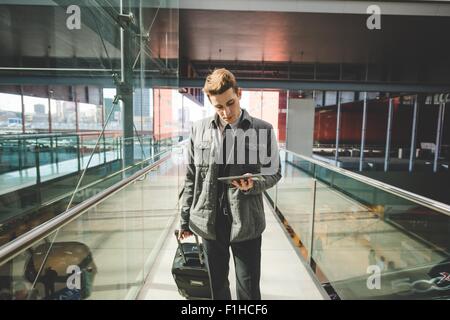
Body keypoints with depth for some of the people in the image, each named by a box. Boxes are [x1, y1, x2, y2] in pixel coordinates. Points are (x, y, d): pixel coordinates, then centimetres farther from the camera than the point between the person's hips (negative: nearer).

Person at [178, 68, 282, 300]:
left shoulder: (262, 130, -5)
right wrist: (185, 219, 7)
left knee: (249, 290, 11)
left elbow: (274, 172, 3)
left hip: (246, 224, -2)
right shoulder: (199, 129, 2)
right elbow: (191, 178, 6)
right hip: (209, 222, 2)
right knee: (217, 287, 20)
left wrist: (253, 185, -18)